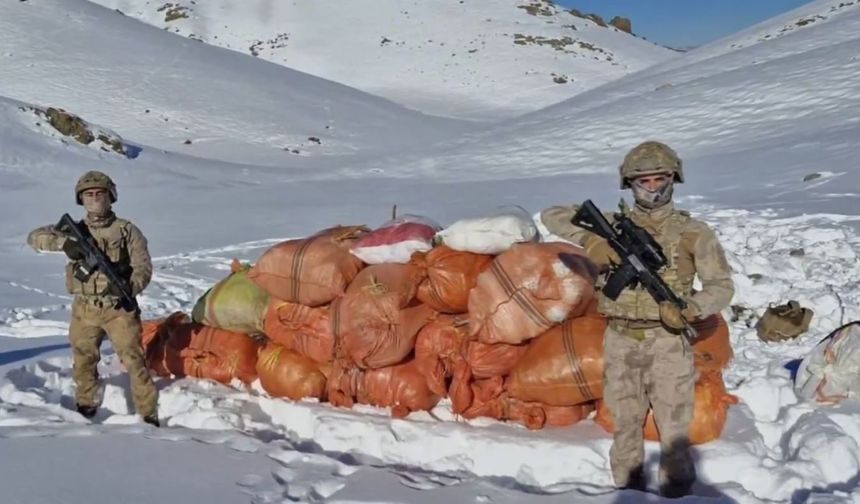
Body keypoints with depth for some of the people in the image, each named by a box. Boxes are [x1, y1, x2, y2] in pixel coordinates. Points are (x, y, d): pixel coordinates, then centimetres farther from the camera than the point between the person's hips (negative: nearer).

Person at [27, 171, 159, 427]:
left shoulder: (127, 230, -1)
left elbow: (143, 267, -4)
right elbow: (35, 237, 0)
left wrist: (129, 287, -25)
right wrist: (63, 242, -18)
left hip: (118, 307, -3)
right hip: (84, 309, 4)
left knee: (133, 360, -7)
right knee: (84, 361, 16)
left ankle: (149, 414, 0)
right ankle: (85, 407, 37)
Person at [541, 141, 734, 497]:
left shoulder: (693, 233, 0)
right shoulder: (613, 225, 4)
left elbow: (722, 285, 0)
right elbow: (552, 216, 4)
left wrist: (692, 307, -21)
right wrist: (588, 239, -14)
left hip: (668, 341, -2)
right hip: (620, 341, 2)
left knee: (673, 426, -2)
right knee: (625, 423, 12)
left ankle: (677, 493, 10)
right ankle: (626, 490, 26)